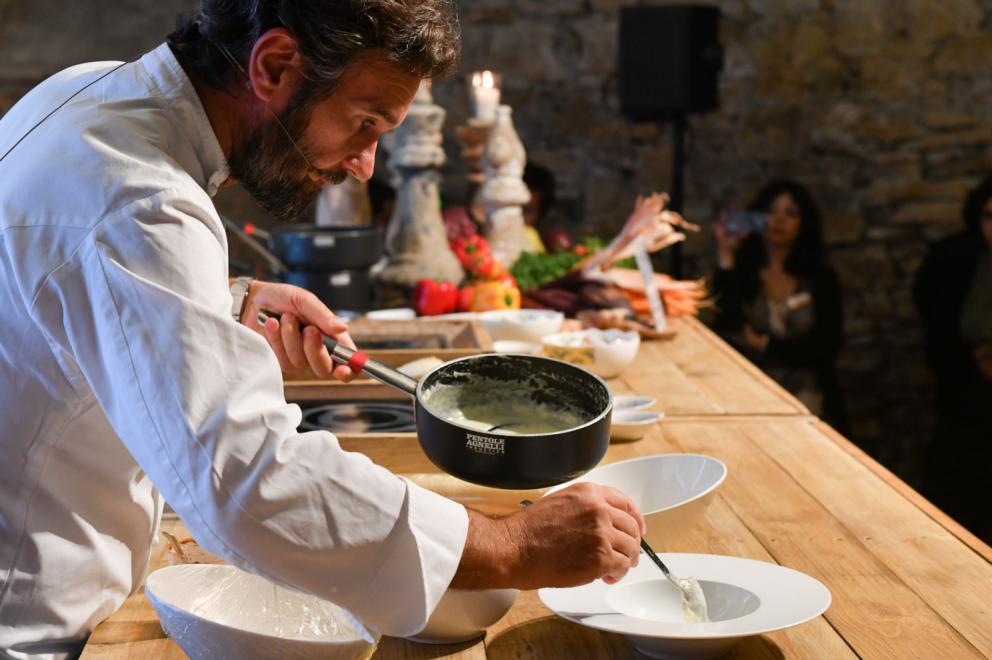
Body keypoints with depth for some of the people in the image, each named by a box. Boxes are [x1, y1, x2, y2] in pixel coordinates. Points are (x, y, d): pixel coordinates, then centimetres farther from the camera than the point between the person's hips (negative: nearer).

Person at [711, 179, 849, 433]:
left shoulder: (822, 279, 10)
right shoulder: (739, 271, 7)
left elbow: (828, 345, 0)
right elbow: (728, 330, -12)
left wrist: (765, 345, -6)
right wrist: (726, 258, -12)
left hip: (807, 403, 1)